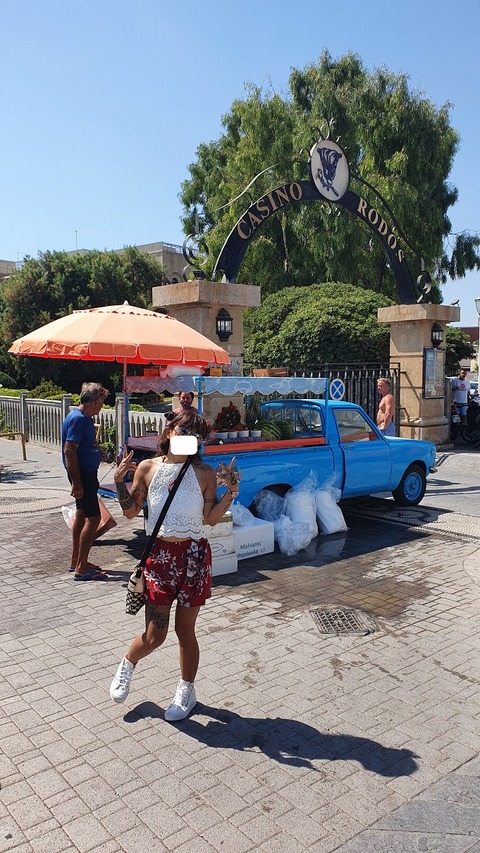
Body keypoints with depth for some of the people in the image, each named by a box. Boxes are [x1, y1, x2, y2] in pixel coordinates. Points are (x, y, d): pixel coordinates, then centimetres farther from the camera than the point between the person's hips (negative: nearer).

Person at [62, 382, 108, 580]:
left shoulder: (85, 418, 11)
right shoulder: (78, 419, -19)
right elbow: (69, 451, -24)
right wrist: (76, 482, -26)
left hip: (87, 472, 11)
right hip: (82, 474, -11)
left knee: (82, 514, 16)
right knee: (93, 517, -9)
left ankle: (76, 561, 27)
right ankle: (81, 568, -4)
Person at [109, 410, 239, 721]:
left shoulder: (204, 473, -2)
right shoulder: (147, 468, 0)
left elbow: (211, 518, -1)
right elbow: (131, 511, 6)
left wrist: (231, 492, -13)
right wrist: (119, 481, -6)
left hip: (194, 557, 0)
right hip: (159, 556, 1)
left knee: (185, 630, 11)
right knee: (154, 635, 3)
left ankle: (187, 691, 36)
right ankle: (127, 665, 39)